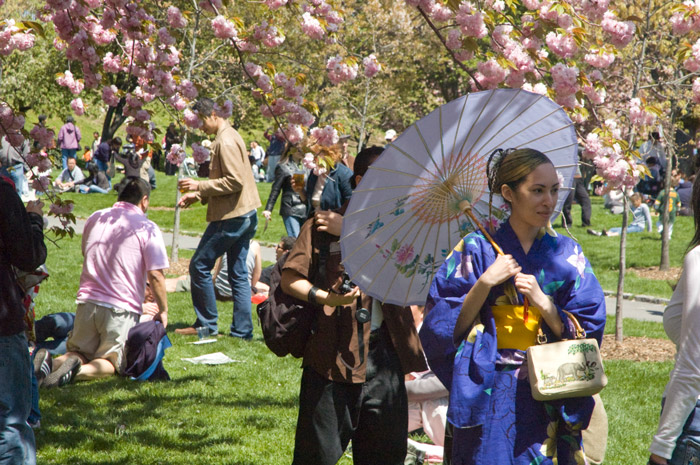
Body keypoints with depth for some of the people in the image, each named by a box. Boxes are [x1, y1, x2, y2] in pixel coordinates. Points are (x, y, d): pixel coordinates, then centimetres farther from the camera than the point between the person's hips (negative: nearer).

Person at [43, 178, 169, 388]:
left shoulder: (94, 219, 10)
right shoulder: (147, 228, -7)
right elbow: (155, 276, -12)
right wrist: (163, 311, 4)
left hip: (87, 301, 4)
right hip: (121, 308, -4)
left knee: (79, 353, 18)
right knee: (110, 363, 6)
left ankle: (54, 362, -18)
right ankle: (77, 371, -28)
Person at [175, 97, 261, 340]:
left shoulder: (226, 142, -16)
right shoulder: (230, 136, 17)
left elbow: (234, 181, -22)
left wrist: (200, 186, -16)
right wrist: (197, 195, 15)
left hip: (231, 217, -10)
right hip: (244, 213, 10)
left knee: (199, 266, -2)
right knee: (238, 274, 10)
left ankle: (206, 324, 5)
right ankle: (242, 330, 11)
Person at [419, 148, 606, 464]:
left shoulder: (566, 254, 5)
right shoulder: (478, 249, -1)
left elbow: (586, 331, 0)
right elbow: (447, 327, -5)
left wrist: (542, 302, -14)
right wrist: (484, 283, -17)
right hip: (488, 397, -2)